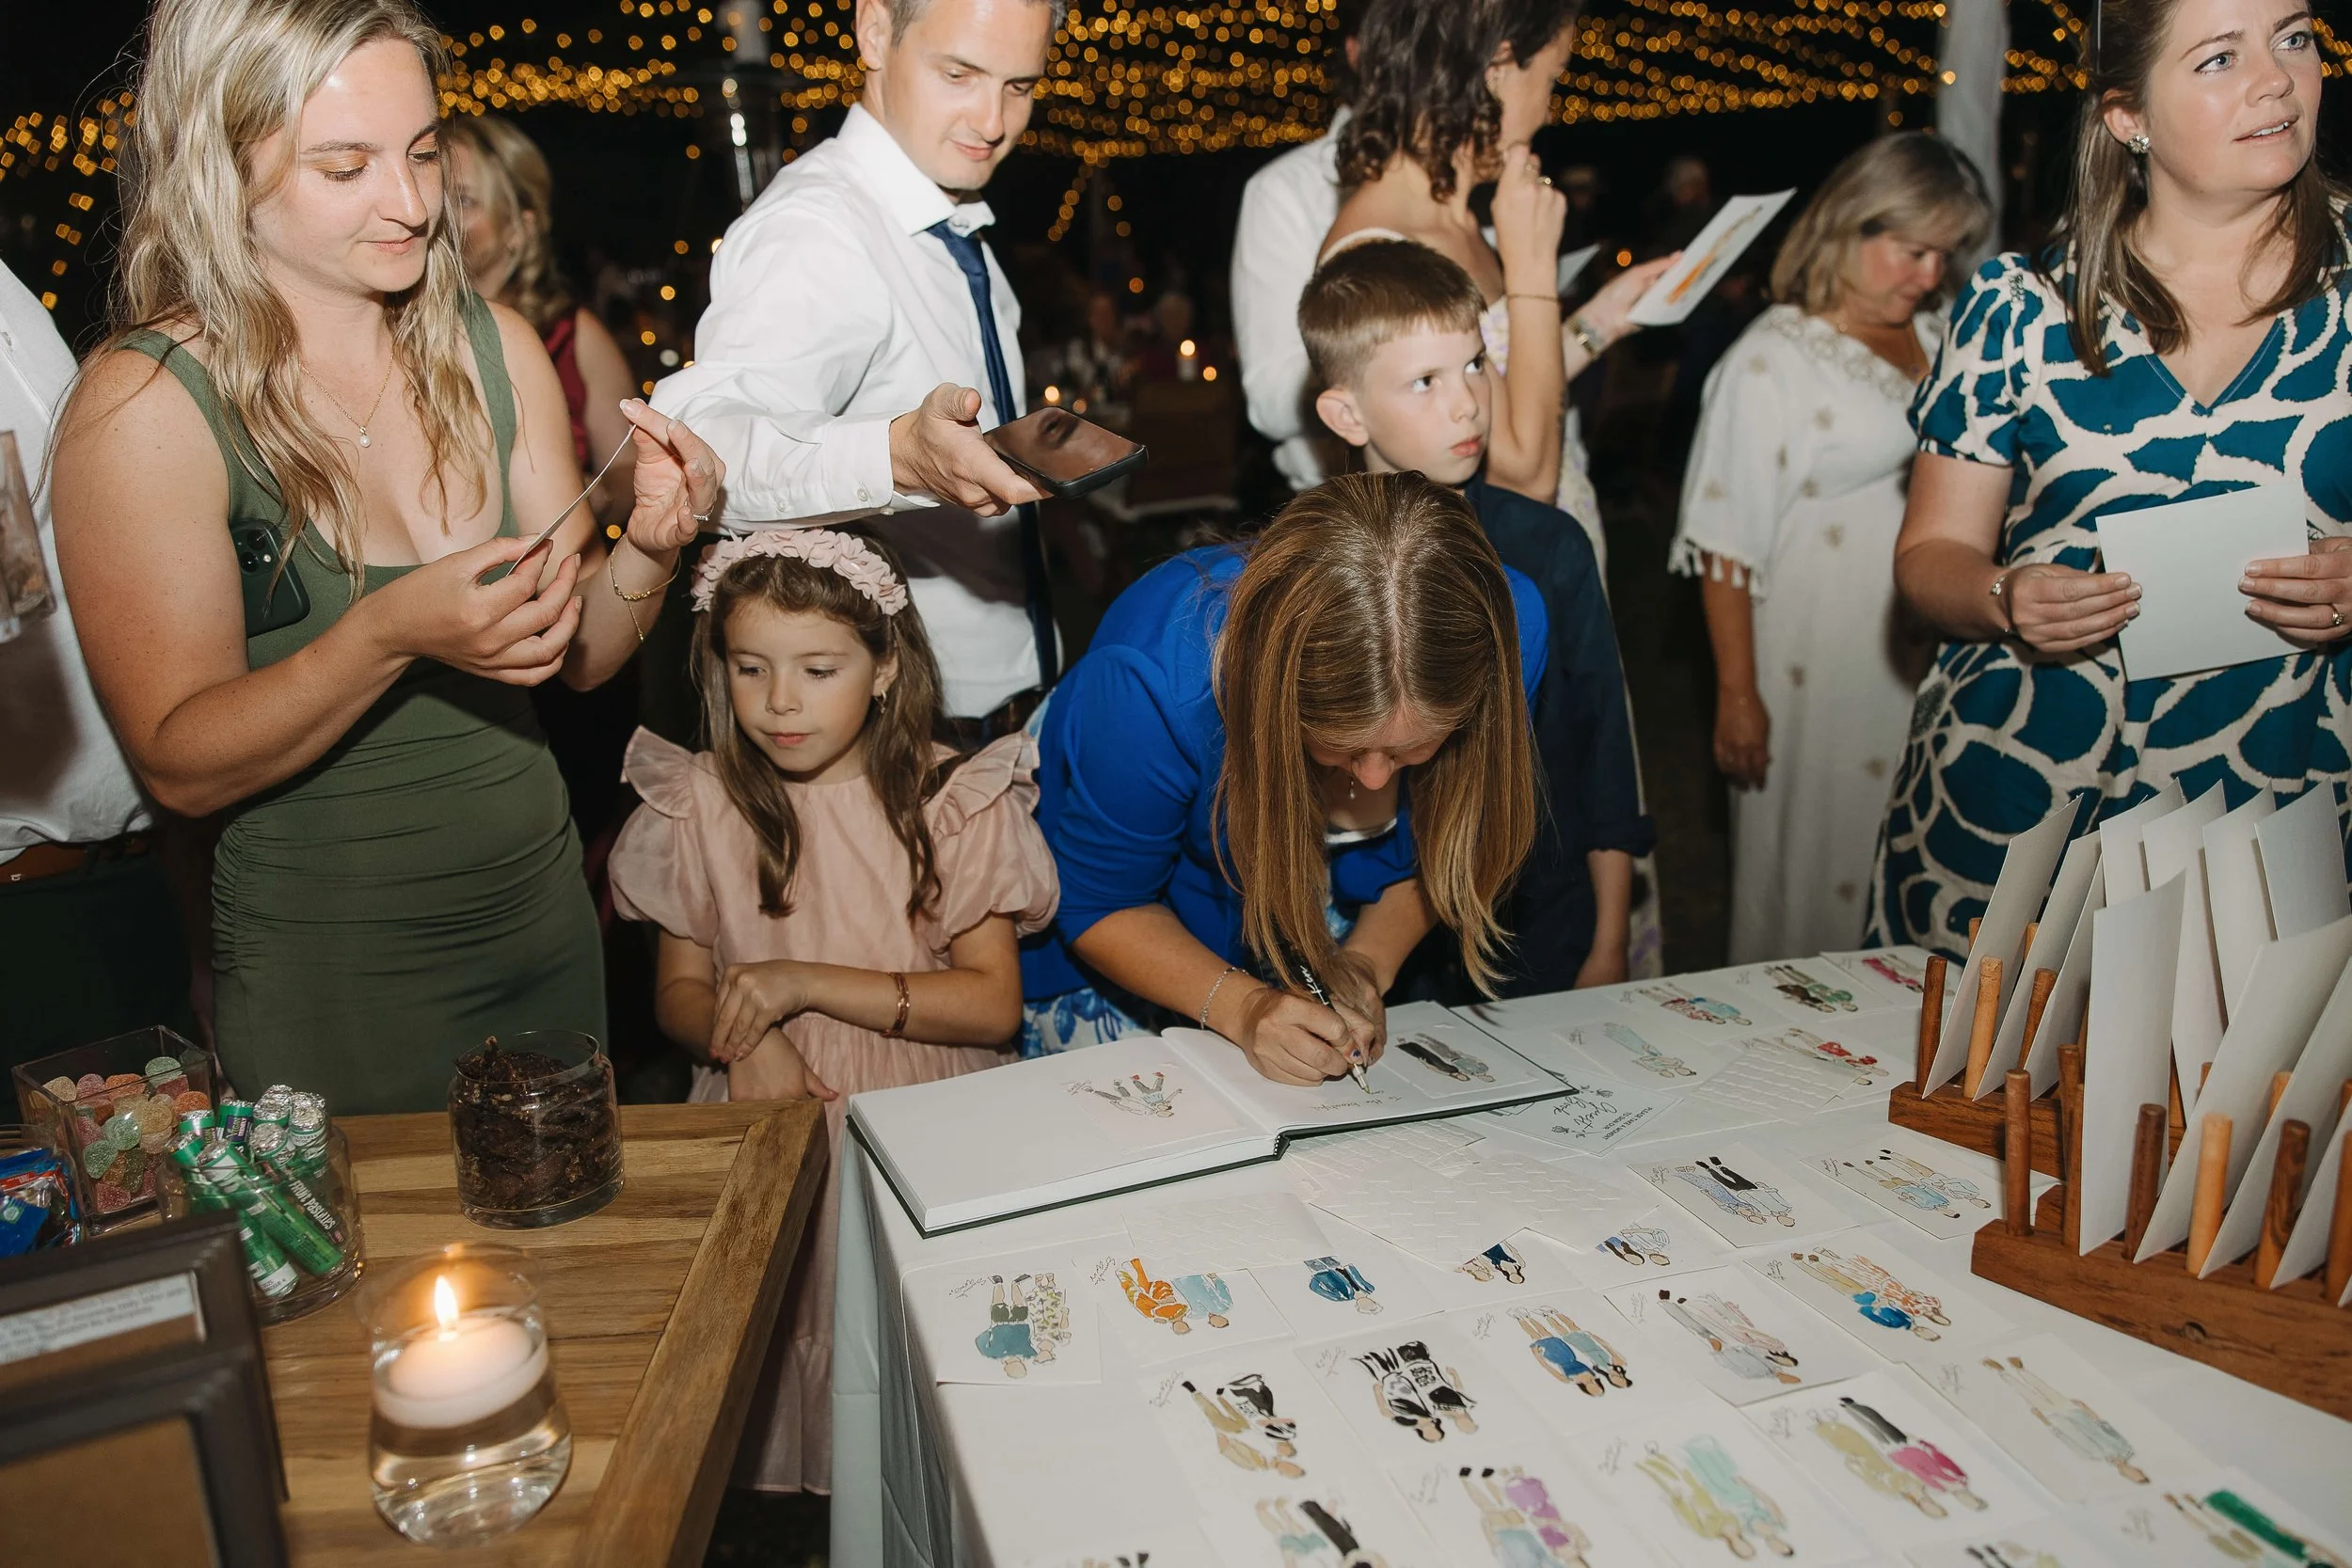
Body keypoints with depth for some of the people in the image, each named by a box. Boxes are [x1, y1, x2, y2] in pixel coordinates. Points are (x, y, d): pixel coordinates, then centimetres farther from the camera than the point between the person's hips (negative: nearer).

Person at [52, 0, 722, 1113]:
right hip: (326, 978, -5)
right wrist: (389, 634, -30)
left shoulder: (493, 348, -1)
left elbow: (579, 655, 3)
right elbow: (179, 766, -16)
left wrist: (646, 551, -17)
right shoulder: (144, 407, -14)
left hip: (546, 916, 5)